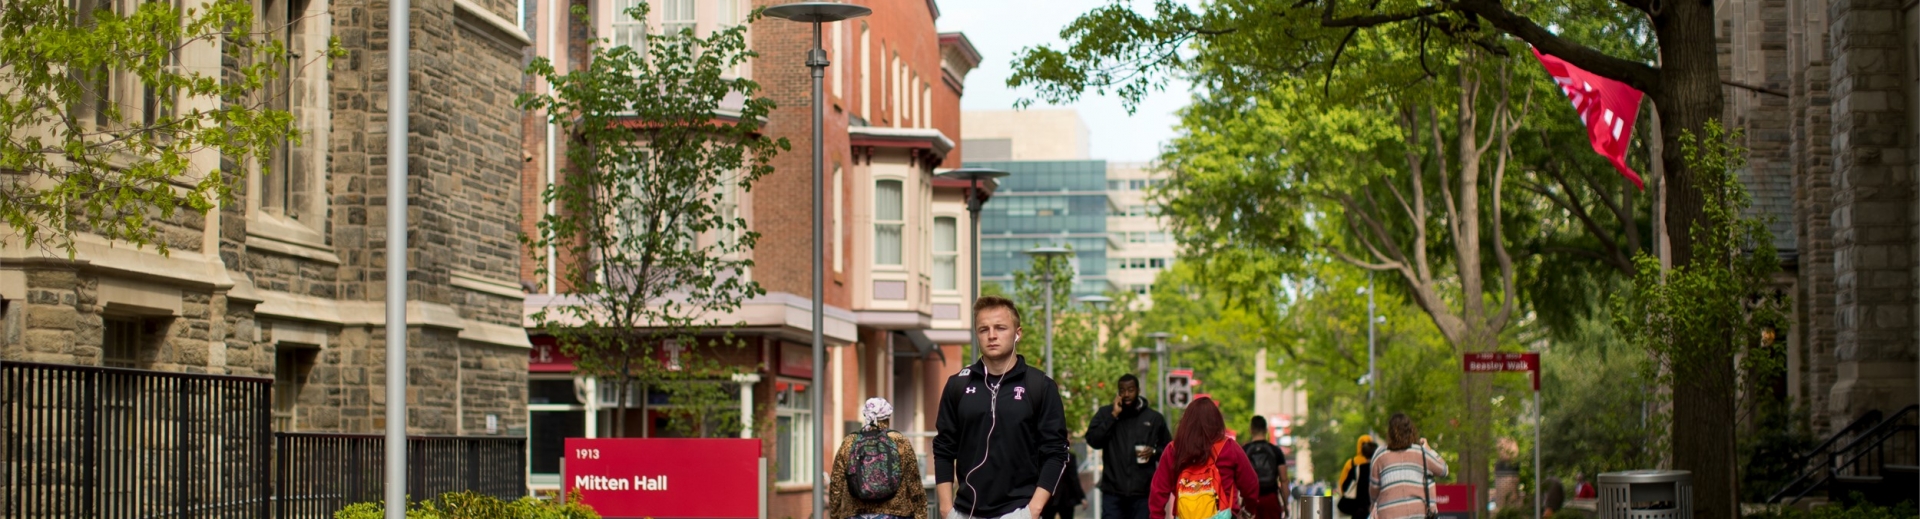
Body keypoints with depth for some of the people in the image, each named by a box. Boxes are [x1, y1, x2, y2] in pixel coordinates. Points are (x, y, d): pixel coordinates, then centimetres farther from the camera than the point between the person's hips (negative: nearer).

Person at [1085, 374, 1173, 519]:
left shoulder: (1154, 418, 9)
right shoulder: (1105, 413, 7)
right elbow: (1093, 440, -6)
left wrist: (1154, 452, -5)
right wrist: (1113, 416, -9)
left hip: (1143, 492, 1)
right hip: (1113, 492, -1)